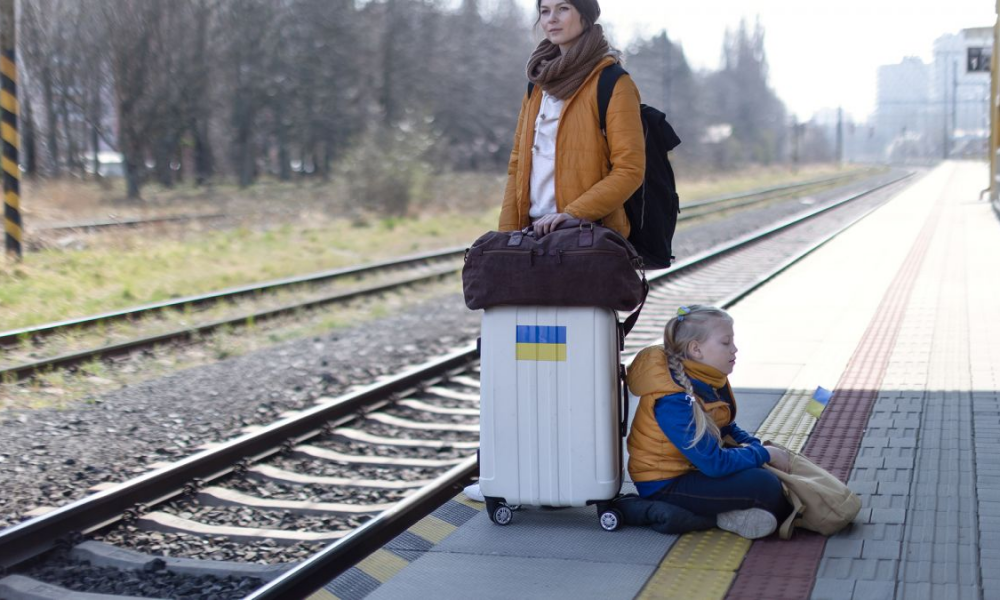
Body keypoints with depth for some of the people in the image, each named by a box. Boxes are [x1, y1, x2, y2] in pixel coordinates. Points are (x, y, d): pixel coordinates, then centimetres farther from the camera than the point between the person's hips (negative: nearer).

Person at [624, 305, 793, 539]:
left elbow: (727, 429, 16)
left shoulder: (709, 380, 2)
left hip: (693, 468, 10)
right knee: (762, 485, -26)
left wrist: (758, 447, -4)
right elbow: (714, 464, -28)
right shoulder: (673, 400, -27)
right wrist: (764, 454, -15)